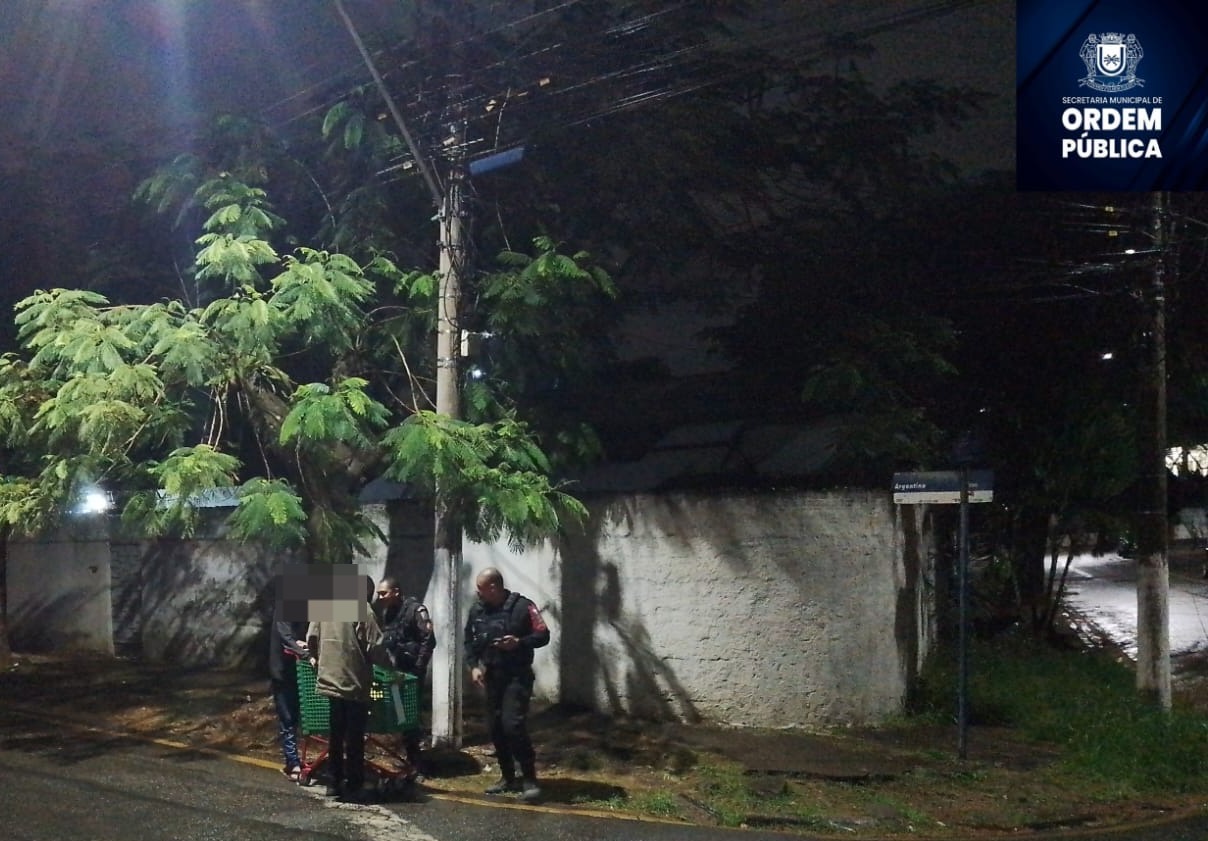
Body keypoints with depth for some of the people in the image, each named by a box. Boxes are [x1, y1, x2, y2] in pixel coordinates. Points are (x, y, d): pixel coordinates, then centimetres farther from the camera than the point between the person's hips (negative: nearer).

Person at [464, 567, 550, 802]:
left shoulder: (522, 606, -10)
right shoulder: (477, 610, 7)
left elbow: (543, 636, -8)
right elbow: (470, 641, 15)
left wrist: (519, 642, -24)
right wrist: (474, 665, -1)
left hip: (517, 677, -6)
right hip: (492, 677, 6)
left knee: (513, 725, -17)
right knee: (495, 728, 7)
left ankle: (529, 779, -9)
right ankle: (508, 777, 20)